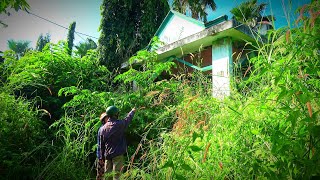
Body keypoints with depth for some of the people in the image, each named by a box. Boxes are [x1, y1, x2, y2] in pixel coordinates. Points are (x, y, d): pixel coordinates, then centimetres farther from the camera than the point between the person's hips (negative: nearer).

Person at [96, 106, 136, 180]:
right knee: (116, 174, -2)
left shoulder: (102, 129, 3)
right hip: (118, 154, -5)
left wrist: (101, 157, 15)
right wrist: (133, 111, 29)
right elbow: (128, 119, 10)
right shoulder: (119, 124, -10)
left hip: (107, 155, 5)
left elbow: (100, 145, 8)